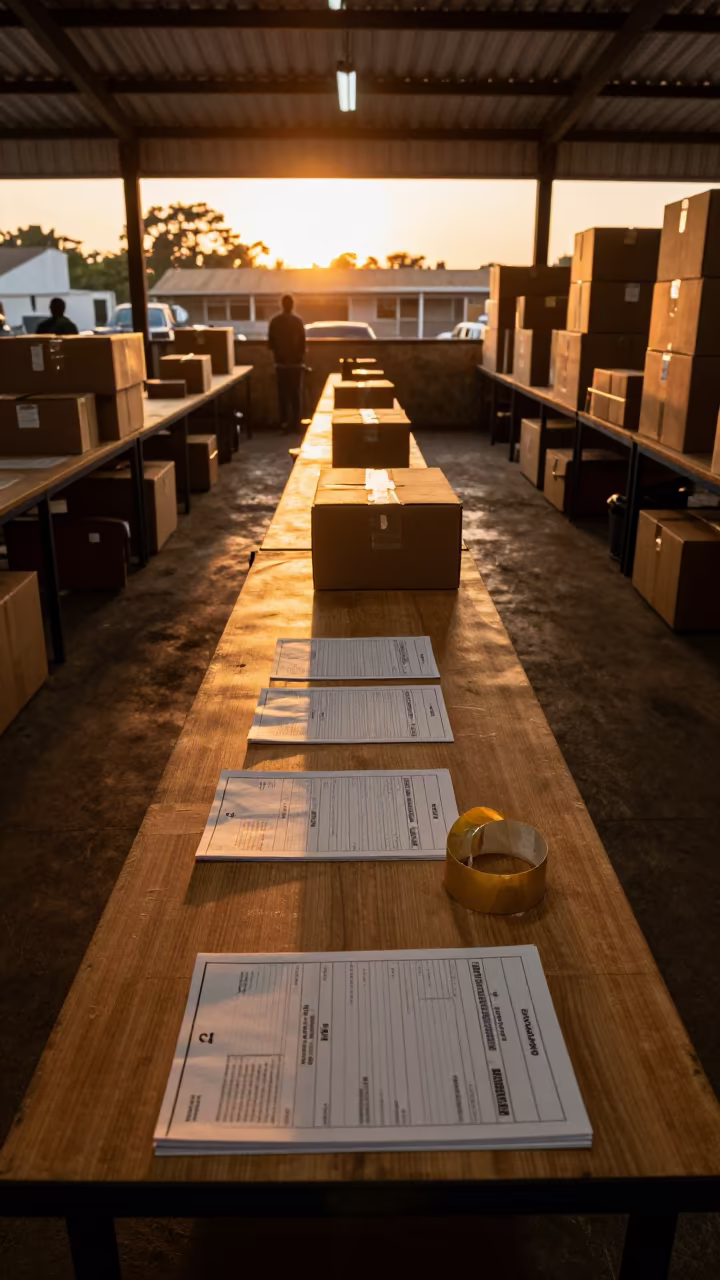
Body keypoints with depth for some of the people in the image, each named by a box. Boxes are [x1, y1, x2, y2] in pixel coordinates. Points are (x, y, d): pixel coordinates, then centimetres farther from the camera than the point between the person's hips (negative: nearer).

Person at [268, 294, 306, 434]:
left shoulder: (274, 321, -1)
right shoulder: (297, 320, -7)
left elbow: (270, 342, 2)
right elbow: (302, 341, -6)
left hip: (280, 362, 1)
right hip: (295, 362, -1)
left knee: (283, 394, 4)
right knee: (295, 394, 5)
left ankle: (284, 424, 1)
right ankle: (295, 424, 6)